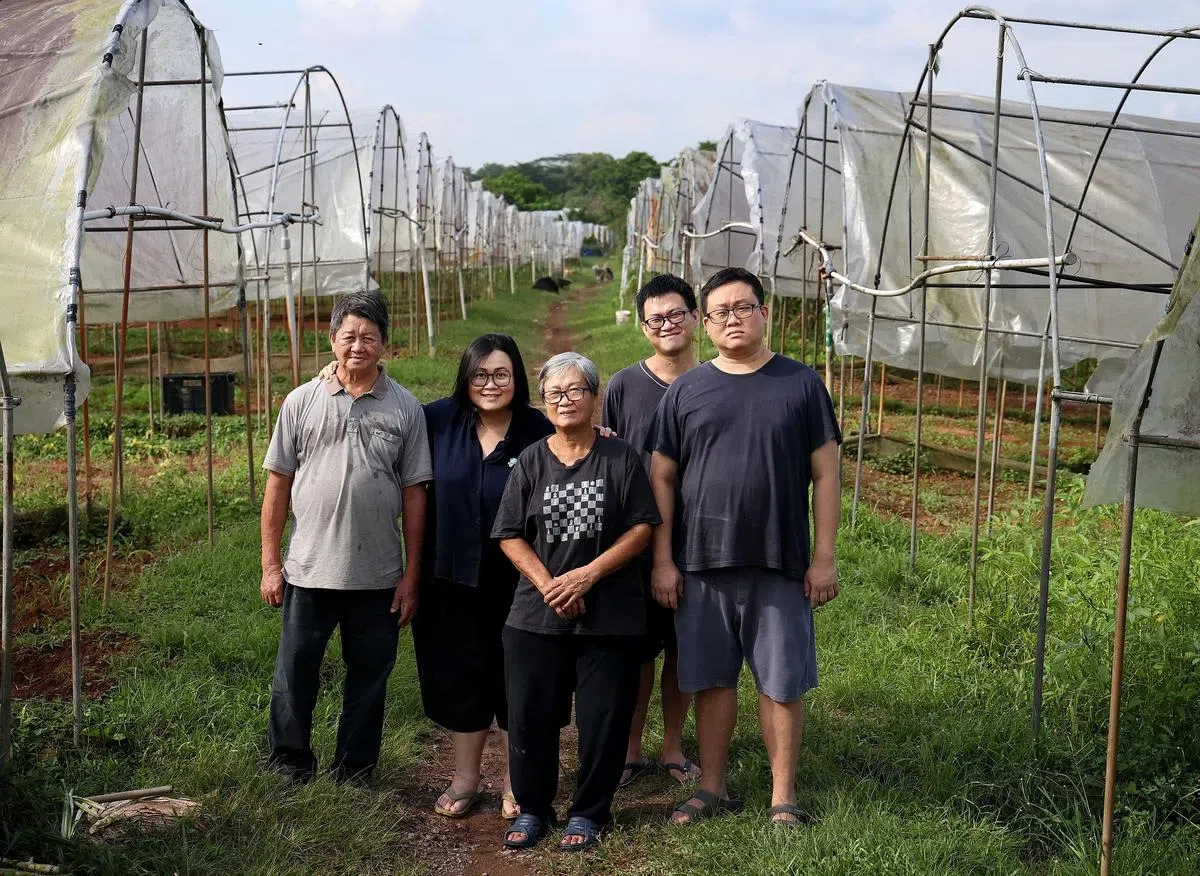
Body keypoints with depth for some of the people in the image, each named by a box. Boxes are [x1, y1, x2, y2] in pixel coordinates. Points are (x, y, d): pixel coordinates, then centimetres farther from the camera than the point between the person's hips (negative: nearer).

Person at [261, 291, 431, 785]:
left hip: (379, 577, 0)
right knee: (294, 675, 9)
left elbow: (414, 494, 2)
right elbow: (278, 484, 3)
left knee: (369, 679, 11)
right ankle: (290, 766, 28)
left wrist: (411, 575, 0)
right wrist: (270, 564, 1)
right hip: (309, 572, 0)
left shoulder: (405, 409, 0)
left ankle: (354, 775, 27)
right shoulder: (302, 402, 1)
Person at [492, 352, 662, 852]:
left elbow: (642, 529, -5)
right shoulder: (531, 462, 4)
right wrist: (548, 584, -13)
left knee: (602, 717, 3)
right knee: (530, 715, 4)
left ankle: (589, 812, 21)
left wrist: (588, 575, -15)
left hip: (610, 616, -2)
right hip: (537, 615, 2)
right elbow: (510, 536, 1)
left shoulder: (620, 459, -1)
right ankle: (532, 808, 22)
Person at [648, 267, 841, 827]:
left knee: (782, 682, 4)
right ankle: (712, 789, 23)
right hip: (701, 564, 1)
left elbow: (824, 475, 3)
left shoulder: (801, 384, 3)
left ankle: (783, 797, 16)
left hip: (780, 564, -1)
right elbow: (663, 479, 7)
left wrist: (824, 557, -2)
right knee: (711, 680, 9)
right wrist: (662, 560, 1)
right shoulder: (685, 392, 6)